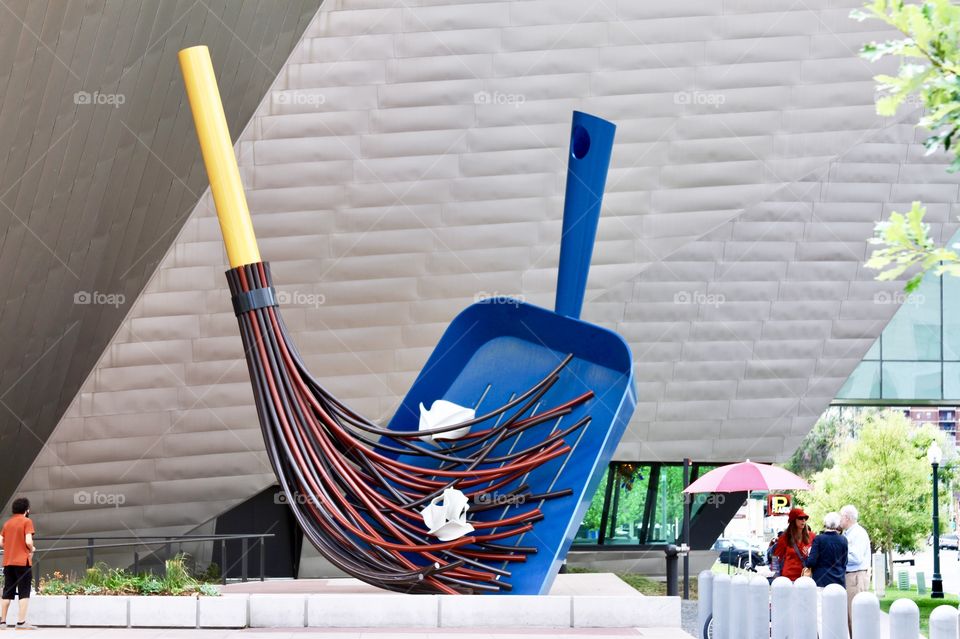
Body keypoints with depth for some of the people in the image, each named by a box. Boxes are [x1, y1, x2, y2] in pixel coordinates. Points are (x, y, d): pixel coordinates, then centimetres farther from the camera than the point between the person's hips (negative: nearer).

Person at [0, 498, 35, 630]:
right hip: (22, 561, -6)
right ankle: (21, 622, -13)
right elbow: (28, 541, -17)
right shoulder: (27, 521, -6)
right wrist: (31, 550, 2)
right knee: (24, 593, -4)